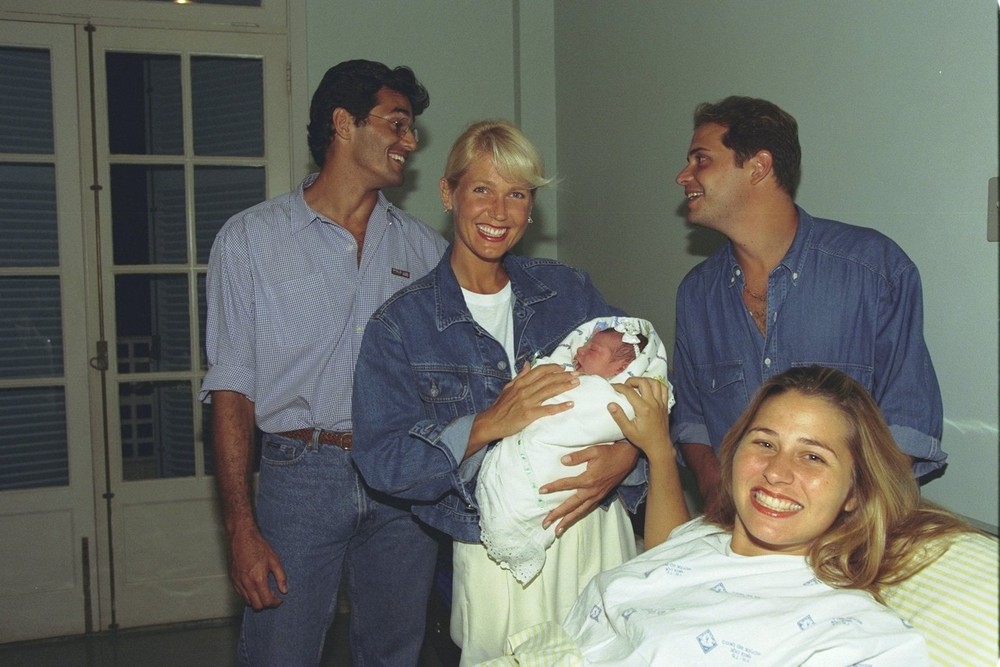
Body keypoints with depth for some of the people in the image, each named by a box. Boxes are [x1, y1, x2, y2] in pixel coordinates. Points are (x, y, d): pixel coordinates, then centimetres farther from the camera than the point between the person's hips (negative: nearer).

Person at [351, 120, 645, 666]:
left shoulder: (568, 290, 6)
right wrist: (489, 425, -24)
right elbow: (380, 461, -11)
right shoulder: (401, 325, -3)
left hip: (599, 537, 3)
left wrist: (624, 453, -19)